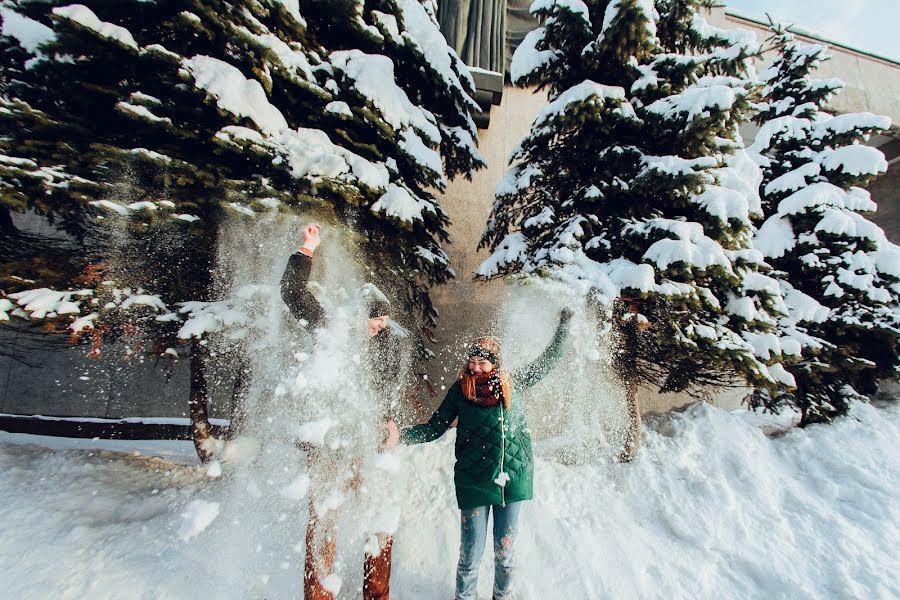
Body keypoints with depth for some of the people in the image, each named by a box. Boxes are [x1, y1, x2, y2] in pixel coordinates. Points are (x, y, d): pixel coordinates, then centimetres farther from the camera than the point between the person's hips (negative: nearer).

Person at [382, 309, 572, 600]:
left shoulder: (512, 382, -1)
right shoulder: (461, 388, -6)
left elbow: (547, 362, 13)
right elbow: (435, 427, -3)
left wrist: (564, 326, 15)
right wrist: (402, 435, -16)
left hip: (513, 478, 2)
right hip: (473, 481, -2)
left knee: (505, 550, 17)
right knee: (471, 555, 6)